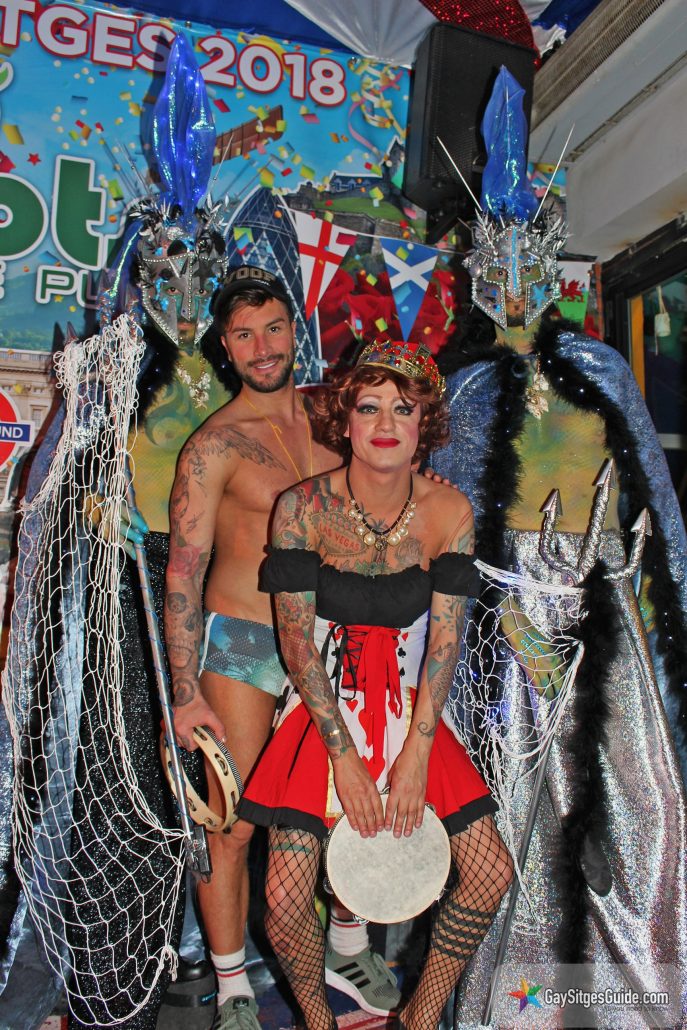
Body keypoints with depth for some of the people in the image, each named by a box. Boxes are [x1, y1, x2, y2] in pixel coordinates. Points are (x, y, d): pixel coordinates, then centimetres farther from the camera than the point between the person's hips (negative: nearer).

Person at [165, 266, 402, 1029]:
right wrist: (186, 694, -13)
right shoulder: (216, 444, -9)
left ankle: (346, 949, 37)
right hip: (240, 647, -4)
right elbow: (182, 573, -10)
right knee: (233, 824, 0)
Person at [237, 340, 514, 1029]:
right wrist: (345, 757, -14)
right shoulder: (303, 507, -12)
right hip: (322, 712, -2)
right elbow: (296, 641, -11)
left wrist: (415, 755, -13)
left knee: (491, 874, -3)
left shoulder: (449, 513, -6)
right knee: (286, 901, -11)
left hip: (409, 709, 3)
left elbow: (444, 639, -6)